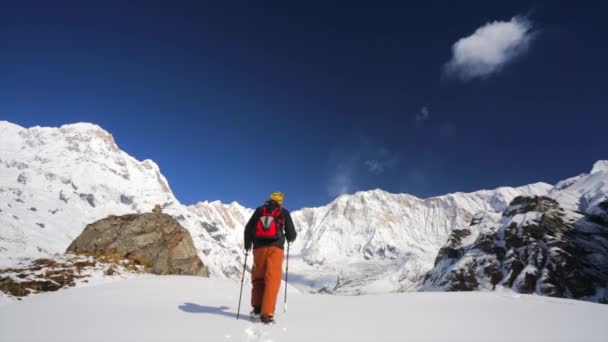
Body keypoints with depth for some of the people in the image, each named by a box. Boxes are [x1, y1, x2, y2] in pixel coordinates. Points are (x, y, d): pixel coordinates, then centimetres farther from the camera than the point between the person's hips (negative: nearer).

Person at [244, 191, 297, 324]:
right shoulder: (284, 213, 10)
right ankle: (267, 314, -8)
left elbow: (248, 229, 14)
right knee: (272, 280, -3)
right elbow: (291, 234, 11)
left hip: (259, 248, 2)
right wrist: (289, 239, 33)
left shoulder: (259, 211, 15)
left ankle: (257, 308, 12)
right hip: (275, 248, -2)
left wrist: (247, 245, 27)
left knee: (258, 278, 16)